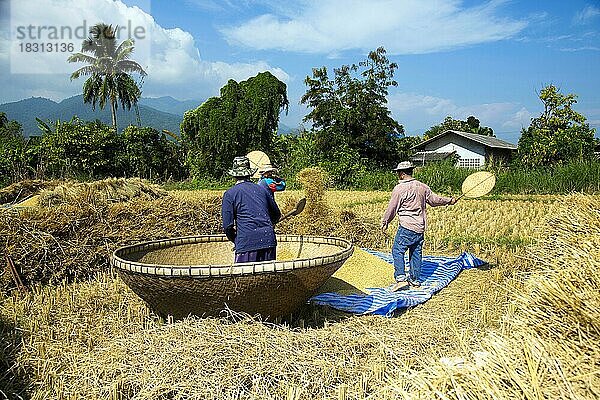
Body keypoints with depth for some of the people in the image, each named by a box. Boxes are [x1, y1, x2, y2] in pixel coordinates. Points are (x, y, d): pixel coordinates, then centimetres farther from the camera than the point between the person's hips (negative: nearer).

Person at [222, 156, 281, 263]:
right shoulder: (261, 190, 15)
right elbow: (277, 215, 23)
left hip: (247, 243, -4)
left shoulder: (230, 194, 3)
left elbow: (227, 226, -2)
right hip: (269, 241, 4)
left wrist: (236, 241, 14)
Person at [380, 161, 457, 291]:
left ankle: (401, 278, -13)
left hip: (407, 227, -7)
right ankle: (415, 280, 19)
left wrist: (384, 222, 8)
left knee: (397, 251, -4)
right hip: (420, 227, 7)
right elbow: (434, 200, 17)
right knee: (416, 253, 13)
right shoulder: (422, 187, 8)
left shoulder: (399, 189, -11)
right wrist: (449, 200, 34)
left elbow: (391, 209, -5)